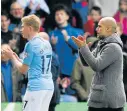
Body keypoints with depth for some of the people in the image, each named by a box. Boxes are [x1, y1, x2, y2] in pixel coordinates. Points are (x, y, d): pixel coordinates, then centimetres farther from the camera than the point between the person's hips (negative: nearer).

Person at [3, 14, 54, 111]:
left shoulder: (31, 45, -10)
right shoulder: (46, 44, 13)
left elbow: (23, 70, -7)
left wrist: (12, 57, 7)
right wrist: (17, 58, 20)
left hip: (35, 87, -8)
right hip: (49, 86, 8)